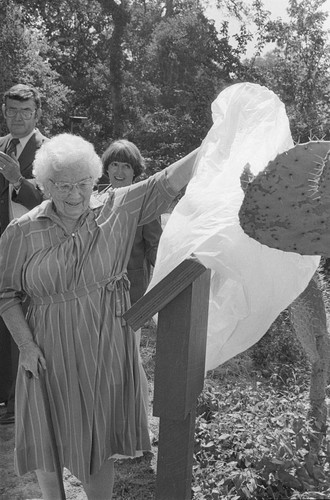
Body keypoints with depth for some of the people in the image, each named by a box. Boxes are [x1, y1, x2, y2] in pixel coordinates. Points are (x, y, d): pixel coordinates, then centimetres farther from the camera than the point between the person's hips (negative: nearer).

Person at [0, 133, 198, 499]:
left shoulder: (116, 210, -6)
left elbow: (165, 183, -14)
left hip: (105, 345, 0)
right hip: (50, 349, 0)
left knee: (100, 435, 16)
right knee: (47, 437, 15)